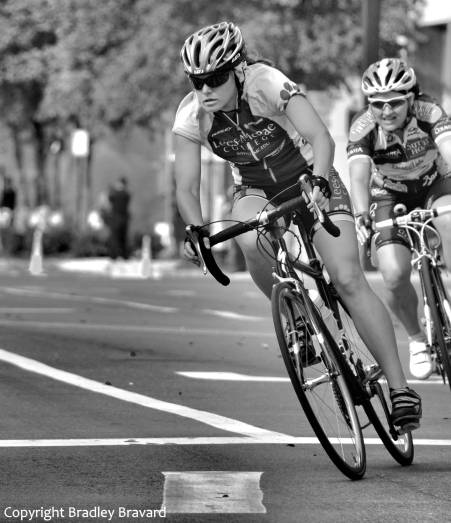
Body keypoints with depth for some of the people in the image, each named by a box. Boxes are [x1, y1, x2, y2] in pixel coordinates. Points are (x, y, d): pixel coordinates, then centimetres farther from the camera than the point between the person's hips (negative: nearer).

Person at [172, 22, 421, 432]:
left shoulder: (268, 85, -28)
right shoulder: (191, 115, -17)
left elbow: (321, 138, -36)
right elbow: (187, 187, -14)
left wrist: (317, 181, -54)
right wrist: (195, 230, -31)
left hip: (311, 185, -2)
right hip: (257, 193, 3)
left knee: (349, 279, -17)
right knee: (252, 243, -34)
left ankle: (399, 386, -10)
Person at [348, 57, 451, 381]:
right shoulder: (363, 128, -25)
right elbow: (359, 175, -37)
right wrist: (361, 216, -56)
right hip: (391, 196, 0)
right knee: (395, 276, -19)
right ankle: (417, 339, 8)